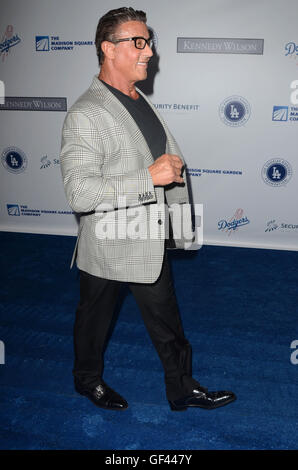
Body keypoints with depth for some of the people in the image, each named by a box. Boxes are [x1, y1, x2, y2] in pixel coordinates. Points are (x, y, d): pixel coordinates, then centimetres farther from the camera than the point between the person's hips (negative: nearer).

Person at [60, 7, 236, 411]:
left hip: (151, 241, 8)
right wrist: (150, 176, -31)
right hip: (109, 245, -7)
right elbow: (79, 193, -30)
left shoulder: (141, 102, 8)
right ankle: (88, 380, 44)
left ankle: (183, 391, 37)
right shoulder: (85, 115, -21)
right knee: (95, 319, 18)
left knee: (167, 322, 18)